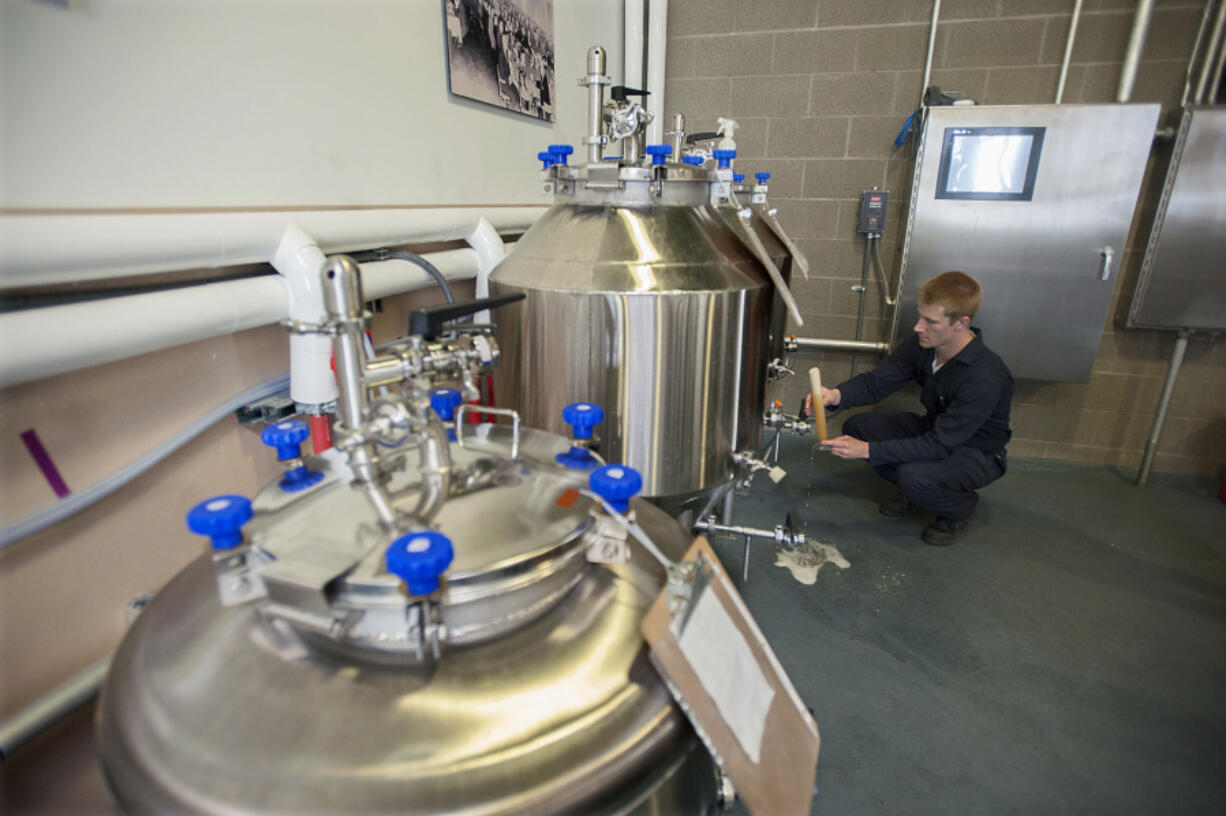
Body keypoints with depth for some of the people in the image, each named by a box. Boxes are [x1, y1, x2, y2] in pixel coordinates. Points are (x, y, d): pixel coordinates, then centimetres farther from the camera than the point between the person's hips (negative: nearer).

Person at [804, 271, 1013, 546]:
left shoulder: (985, 379, -34)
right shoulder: (921, 345, -14)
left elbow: (938, 446, -34)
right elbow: (876, 381, -11)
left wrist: (867, 450, -39)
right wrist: (836, 395, -33)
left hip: (977, 452, -7)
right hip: (934, 429, 7)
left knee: (914, 475, -36)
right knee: (857, 425, -12)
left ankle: (961, 507, 1)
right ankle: (915, 492, 8)